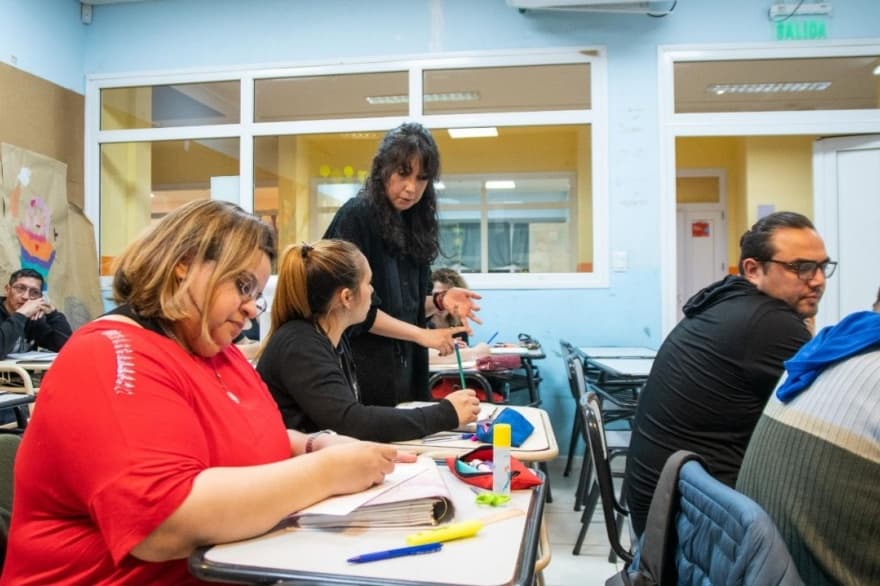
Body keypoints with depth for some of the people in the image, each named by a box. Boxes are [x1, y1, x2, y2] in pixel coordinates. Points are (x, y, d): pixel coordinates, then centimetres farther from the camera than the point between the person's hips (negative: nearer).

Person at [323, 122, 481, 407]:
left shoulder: (413, 224, 8)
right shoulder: (356, 216, -13)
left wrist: (439, 301, -6)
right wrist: (422, 335, -15)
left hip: (404, 366, 7)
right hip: (362, 369, -7)